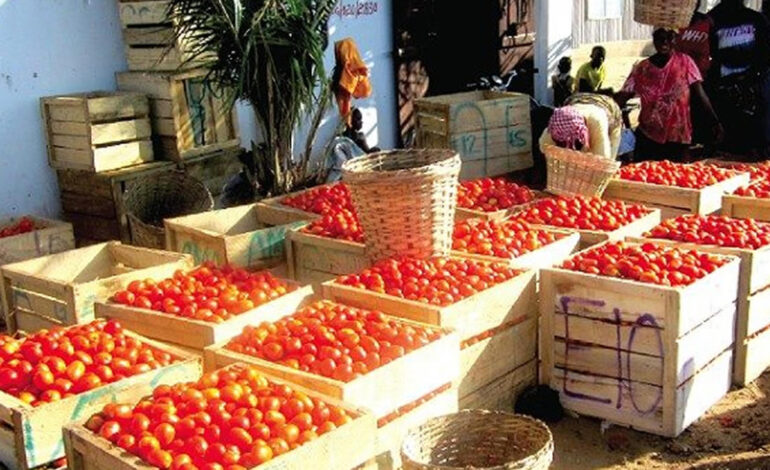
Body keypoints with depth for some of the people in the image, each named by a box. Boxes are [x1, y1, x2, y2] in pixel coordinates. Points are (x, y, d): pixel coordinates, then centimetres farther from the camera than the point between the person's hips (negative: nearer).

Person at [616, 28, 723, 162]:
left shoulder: (685, 62, -3)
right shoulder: (642, 68, 1)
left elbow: (700, 93, -7)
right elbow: (623, 97, -3)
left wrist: (715, 121, -14)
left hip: (678, 137, -1)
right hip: (647, 136, 1)